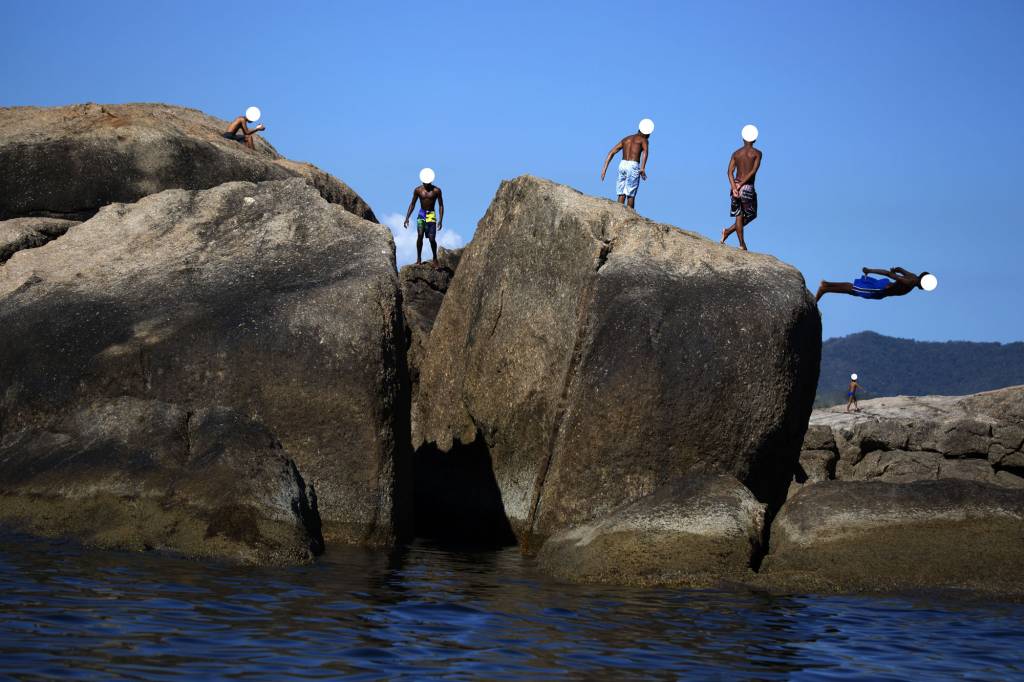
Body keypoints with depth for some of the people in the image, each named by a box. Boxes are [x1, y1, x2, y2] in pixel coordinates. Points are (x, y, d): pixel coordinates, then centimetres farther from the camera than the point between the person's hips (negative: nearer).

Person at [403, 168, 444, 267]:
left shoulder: (436, 190, -7)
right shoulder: (418, 190, -1)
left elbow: (441, 205, -3)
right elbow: (412, 204, 7)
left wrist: (440, 220, -10)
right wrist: (407, 218, 3)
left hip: (431, 215, -1)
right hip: (421, 214, 1)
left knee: (432, 239, -6)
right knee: (419, 235, -18)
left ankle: (435, 258, 14)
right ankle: (418, 258, -11)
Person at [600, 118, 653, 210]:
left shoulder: (626, 139, 21)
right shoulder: (644, 140, 6)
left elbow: (611, 152, 14)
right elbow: (645, 151, -16)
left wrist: (604, 168, 10)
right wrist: (643, 168, -28)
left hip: (622, 164, 5)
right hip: (633, 166, -4)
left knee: (622, 195, 6)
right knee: (631, 195, -1)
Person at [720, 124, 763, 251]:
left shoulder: (736, 153, 9)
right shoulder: (757, 153, -1)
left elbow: (730, 172, -2)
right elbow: (754, 171, -13)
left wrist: (734, 187, -11)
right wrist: (741, 185, -14)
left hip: (735, 186, 4)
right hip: (748, 187, -4)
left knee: (739, 215, 9)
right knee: (750, 215, 10)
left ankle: (742, 244, 4)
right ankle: (729, 231, -5)